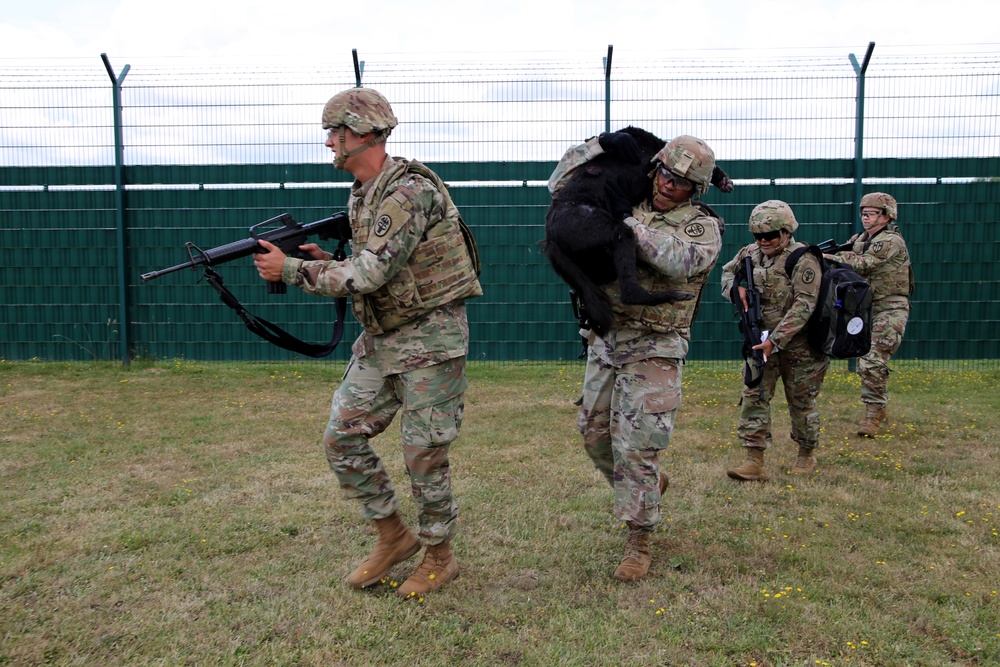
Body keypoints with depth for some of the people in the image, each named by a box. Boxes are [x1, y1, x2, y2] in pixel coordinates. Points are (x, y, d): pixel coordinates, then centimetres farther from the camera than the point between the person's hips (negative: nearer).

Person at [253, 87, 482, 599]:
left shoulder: (409, 191, -20)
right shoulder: (362, 194, 10)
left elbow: (370, 275, -26)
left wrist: (291, 269, -18)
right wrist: (322, 261, 0)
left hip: (430, 339, -9)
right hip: (381, 339, 9)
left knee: (424, 455, 0)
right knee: (342, 437, 7)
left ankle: (439, 557, 22)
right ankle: (392, 537, 24)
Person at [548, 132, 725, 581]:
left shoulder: (703, 226, -5)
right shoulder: (624, 204, 8)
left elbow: (680, 259, -29)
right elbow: (560, 185, 9)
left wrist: (632, 223, -24)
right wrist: (599, 145, -4)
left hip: (653, 352, -5)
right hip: (604, 342, 6)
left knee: (637, 447, -7)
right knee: (595, 433, 13)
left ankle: (638, 541, 9)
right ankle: (650, 487, 40)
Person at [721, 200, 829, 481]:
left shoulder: (803, 260, -17)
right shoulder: (751, 253, 2)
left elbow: (803, 306, -23)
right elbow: (727, 271, 20)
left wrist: (775, 341, -28)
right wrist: (736, 289, -4)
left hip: (798, 345, -5)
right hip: (763, 340, 5)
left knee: (801, 403, 9)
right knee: (754, 396, -4)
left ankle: (807, 455, 32)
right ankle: (754, 461, -1)